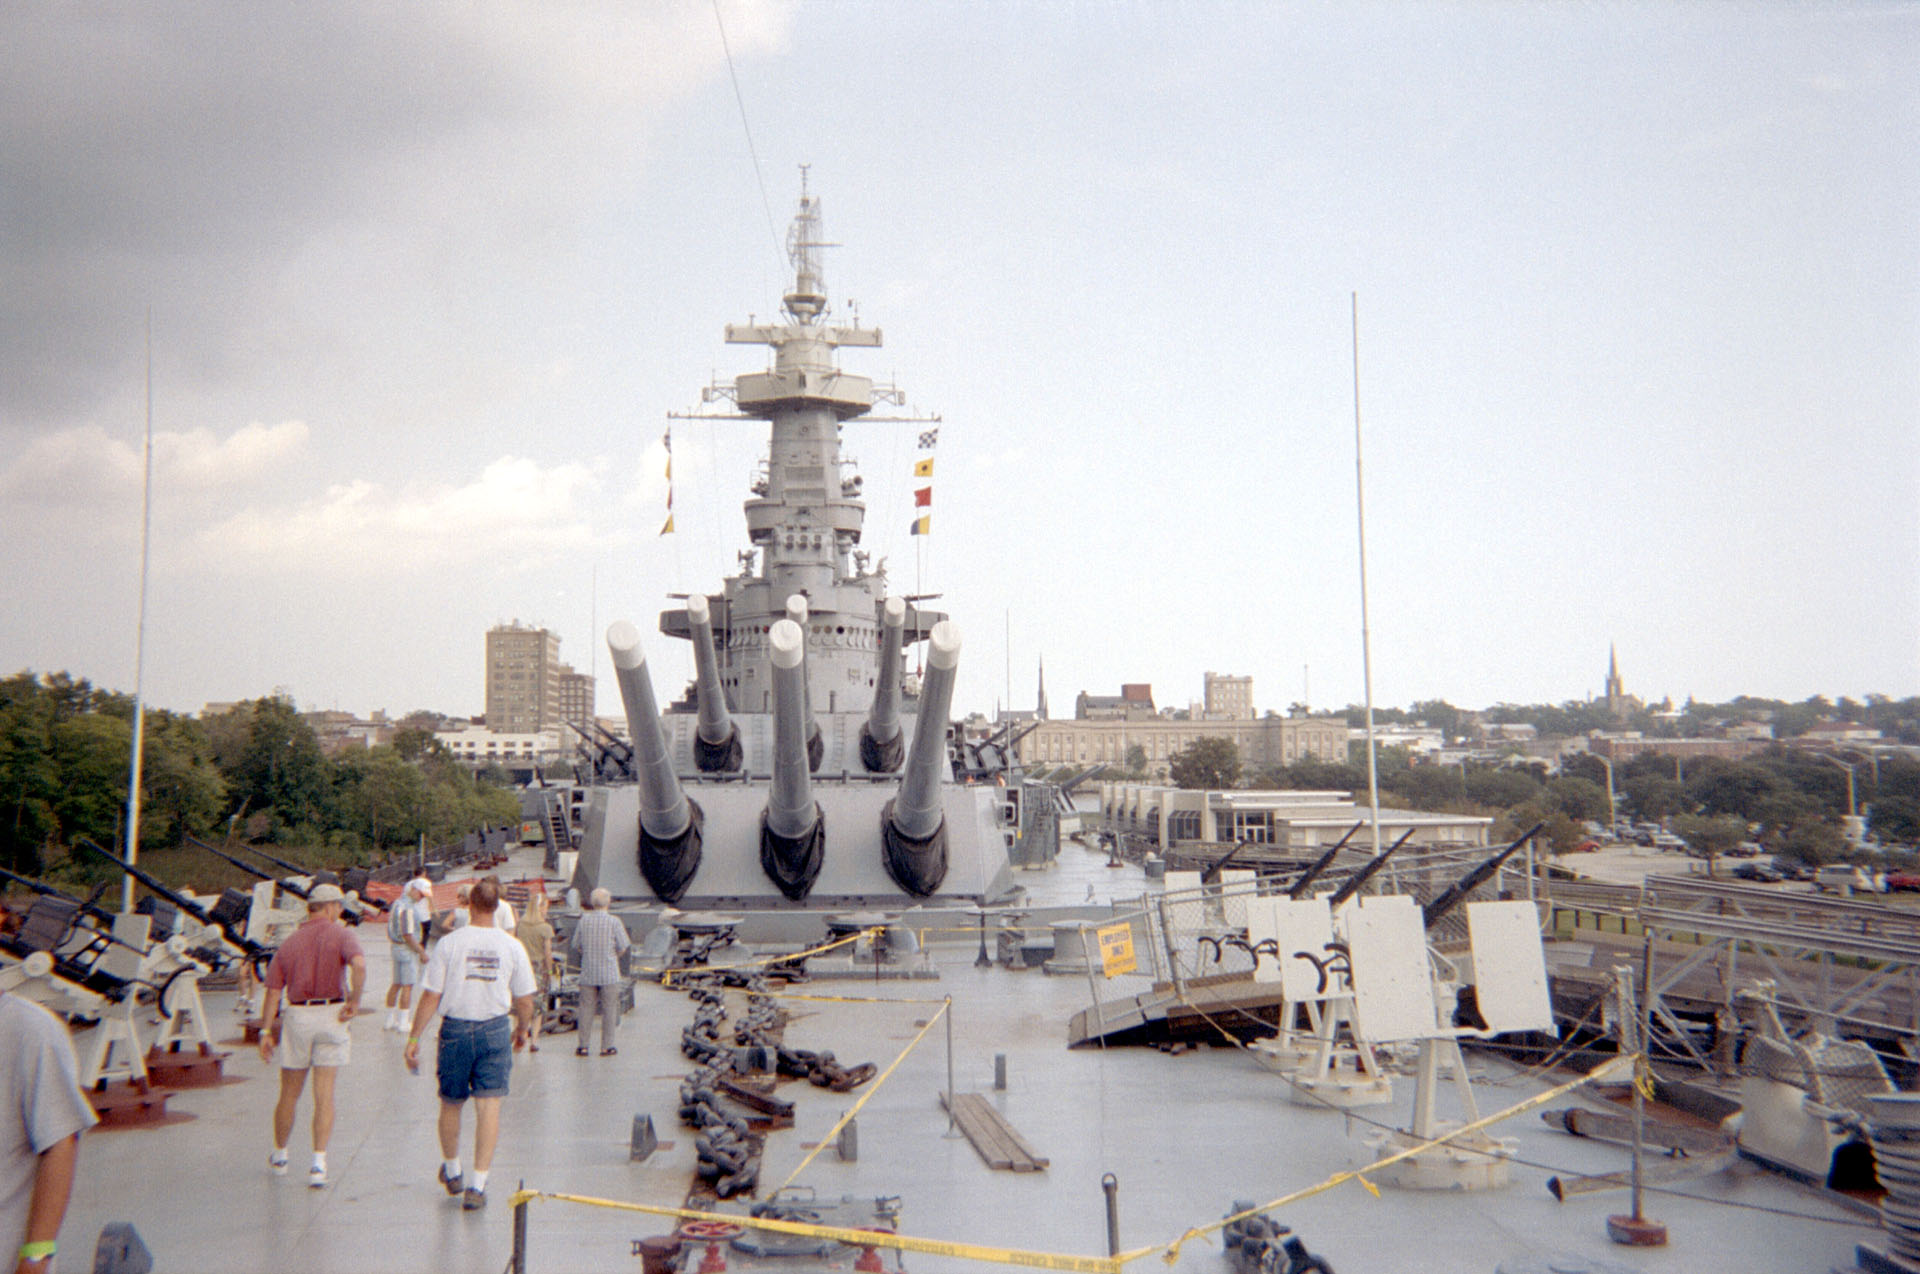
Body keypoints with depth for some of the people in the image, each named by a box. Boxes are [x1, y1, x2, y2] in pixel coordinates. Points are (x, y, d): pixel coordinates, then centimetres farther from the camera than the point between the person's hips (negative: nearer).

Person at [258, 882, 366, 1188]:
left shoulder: (288, 943, 8)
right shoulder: (342, 935, -3)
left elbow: (273, 992, 4)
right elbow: (359, 964, -23)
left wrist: (266, 1031, 5)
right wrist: (354, 1001, -13)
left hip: (296, 1017, 3)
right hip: (331, 1016, -2)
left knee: (289, 1094, 16)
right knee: (324, 1096, 1)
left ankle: (279, 1157, 31)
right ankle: (318, 1164, -6)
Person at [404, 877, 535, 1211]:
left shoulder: (449, 944, -6)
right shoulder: (512, 947, -2)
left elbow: (430, 997, -7)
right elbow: (525, 1001, 3)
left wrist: (414, 1038, 1)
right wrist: (523, 1029, 21)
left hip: (455, 1030, 0)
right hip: (496, 1030, 0)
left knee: (451, 1104, 18)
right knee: (489, 1107, 2)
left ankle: (452, 1171, 37)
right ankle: (477, 1185, -3)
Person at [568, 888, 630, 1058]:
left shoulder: (584, 920, -1)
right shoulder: (614, 921, -9)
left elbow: (576, 946, 6)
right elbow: (622, 948, -5)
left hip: (588, 973, 2)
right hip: (609, 973, -2)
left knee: (586, 1008, 9)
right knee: (609, 1009, 6)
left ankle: (583, 1046, 10)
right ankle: (606, 1047, 8)